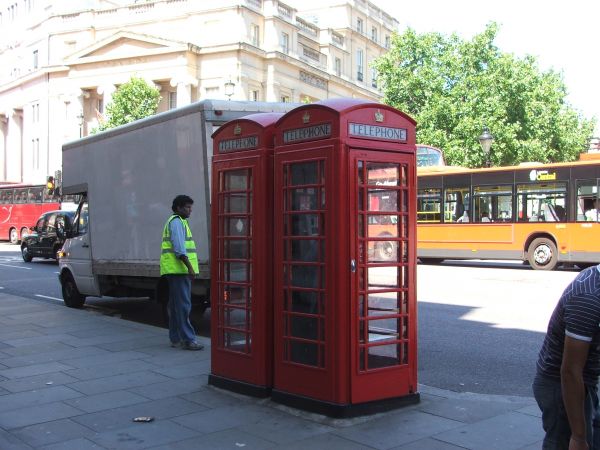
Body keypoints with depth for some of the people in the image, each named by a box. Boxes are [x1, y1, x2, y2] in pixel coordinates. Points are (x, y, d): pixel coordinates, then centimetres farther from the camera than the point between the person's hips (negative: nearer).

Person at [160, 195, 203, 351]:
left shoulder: (178, 222, 23)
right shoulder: (177, 222, -9)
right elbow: (179, 248, -20)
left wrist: (189, 267, 24)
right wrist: (190, 266, -24)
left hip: (176, 270, 11)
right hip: (178, 269, -11)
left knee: (175, 306, 11)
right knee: (183, 305, -12)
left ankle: (176, 338, 16)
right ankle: (188, 339, -13)